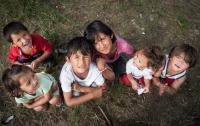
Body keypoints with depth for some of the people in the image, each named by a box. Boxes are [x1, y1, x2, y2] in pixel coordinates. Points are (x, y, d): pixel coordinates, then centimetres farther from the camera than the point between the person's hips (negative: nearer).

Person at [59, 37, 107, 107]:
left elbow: (103, 89, -24)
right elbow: (69, 102, -33)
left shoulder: (95, 69, -40)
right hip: (72, 85, -1)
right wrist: (93, 95, -39)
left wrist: (82, 88, -39)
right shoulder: (66, 74, -42)